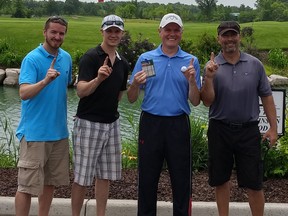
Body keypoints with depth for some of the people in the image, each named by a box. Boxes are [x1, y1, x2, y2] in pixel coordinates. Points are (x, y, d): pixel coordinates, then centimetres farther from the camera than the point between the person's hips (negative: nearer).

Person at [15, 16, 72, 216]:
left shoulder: (67, 58, 8)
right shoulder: (32, 59, -11)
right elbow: (24, 93, -22)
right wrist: (45, 81, -37)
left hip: (59, 131, 6)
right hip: (35, 132, -6)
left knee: (50, 181, 15)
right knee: (27, 185, -3)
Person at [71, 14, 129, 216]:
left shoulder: (124, 63, 8)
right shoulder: (90, 57, -11)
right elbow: (81, 91, -22)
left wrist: (110, 109, 15)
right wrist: (98, 79, -37)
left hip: (112, 123, 6)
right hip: (89, 123, -6)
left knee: (105, 175, 12)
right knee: (82, 176, 1)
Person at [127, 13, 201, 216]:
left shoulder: (191, 61, 5)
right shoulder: (145, 59, 5)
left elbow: (195, 102, 2)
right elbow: (131, 99, 4)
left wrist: (192, 81, -15)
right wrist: (135, 84, -17)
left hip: (179, 125, 0)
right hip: (151, 123, 0)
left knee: (182, 180, 6)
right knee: (147, 179, 8)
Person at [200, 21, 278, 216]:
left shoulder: (255, 64, 1)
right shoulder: (212, 66, -1)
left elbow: (266, 96, 4)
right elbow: (207, 102, -6)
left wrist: (273, 128, 1)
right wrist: (209, 78, -21)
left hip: (248, 130, 0)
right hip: (219, 130, 1)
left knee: (254, 183, 4)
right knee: (221, 180, 13)